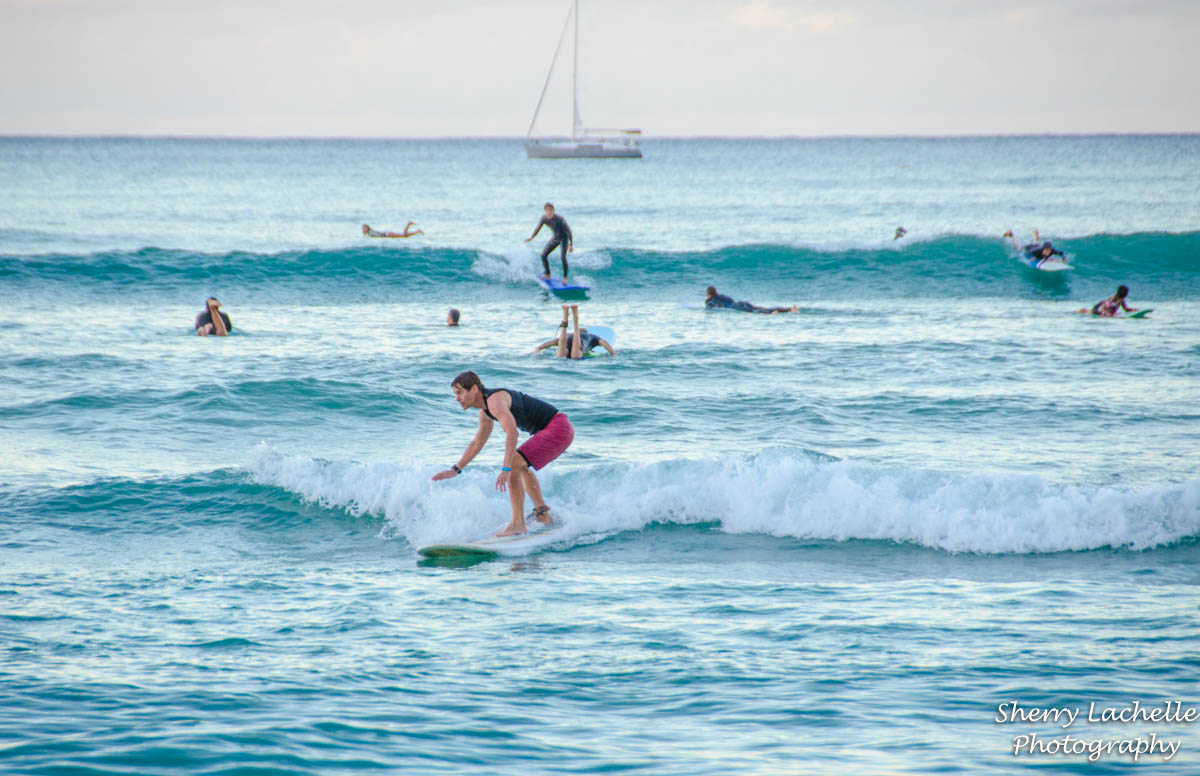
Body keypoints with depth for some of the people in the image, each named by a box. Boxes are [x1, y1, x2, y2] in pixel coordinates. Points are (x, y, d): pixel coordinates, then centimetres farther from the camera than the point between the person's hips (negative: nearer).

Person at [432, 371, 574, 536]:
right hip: (560, 429, 11)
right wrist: (455, 470, 31)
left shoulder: (495, 400, -17)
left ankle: (518, 524, -19)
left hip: (558, 428, -11)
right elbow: (477, 444, 30)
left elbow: (511, 432, -31)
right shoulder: (485, 412, 15)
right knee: (521, 466, 29)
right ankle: (543, 514, 30)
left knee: (514, 465, -17)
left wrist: (506, 469, -38)